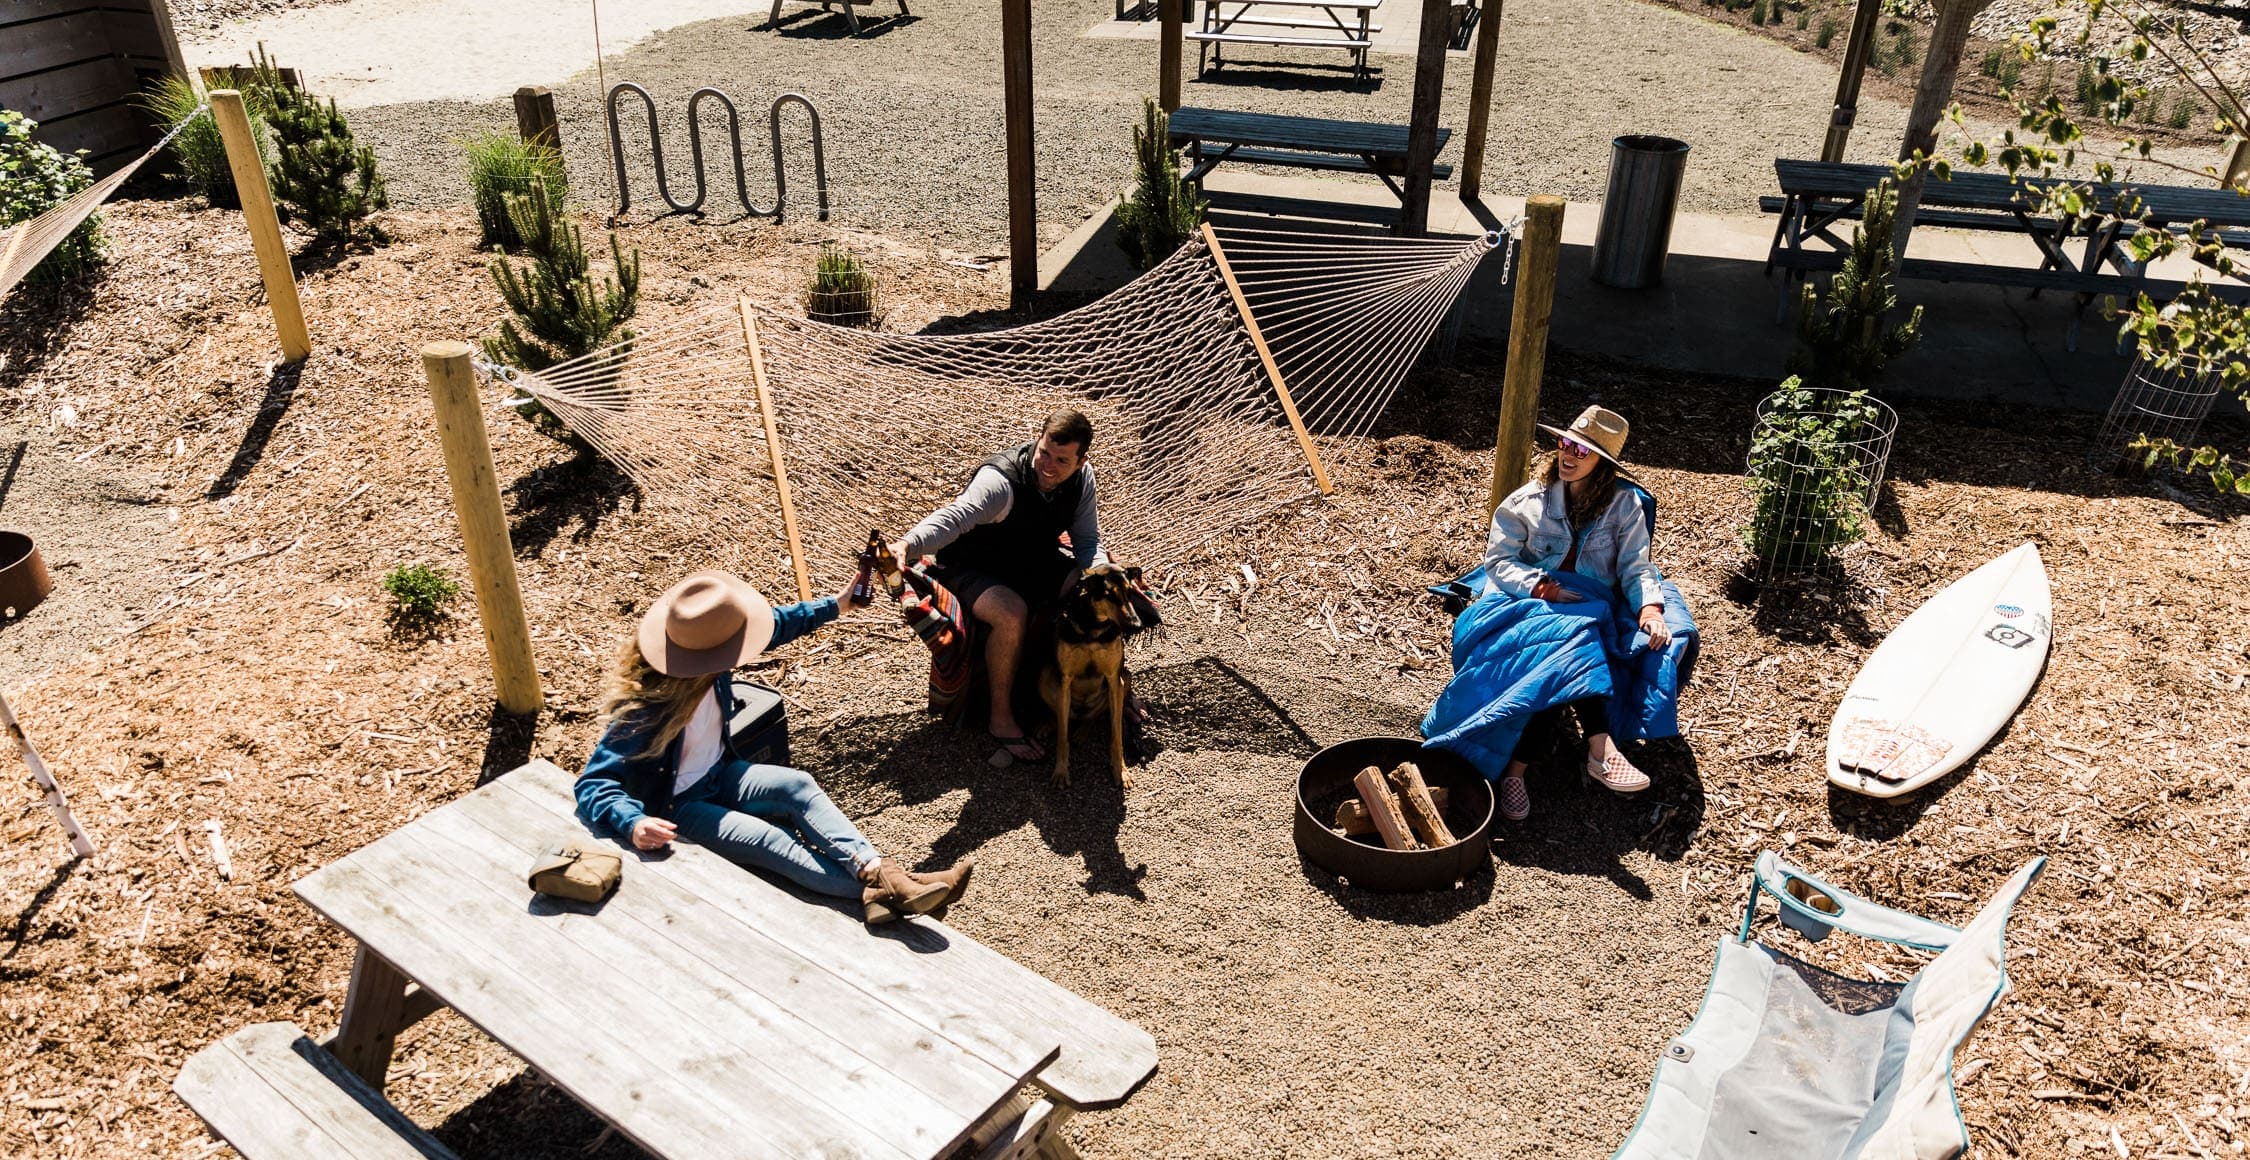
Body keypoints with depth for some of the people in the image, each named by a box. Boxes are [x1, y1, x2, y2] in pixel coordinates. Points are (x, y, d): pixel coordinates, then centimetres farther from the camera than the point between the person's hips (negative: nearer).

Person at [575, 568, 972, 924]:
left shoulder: (707, 662, -13)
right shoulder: (643, 711, -32)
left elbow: (776, 624, 5)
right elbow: (593, 785, -32)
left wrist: (839, 602, 8)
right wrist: (633, 824, -51)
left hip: (720, 776, 7)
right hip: (676, 807, -6)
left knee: (798, 786, -21)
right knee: (768, 841, -27)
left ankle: (878, 872, -35)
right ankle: (875, 889, -37)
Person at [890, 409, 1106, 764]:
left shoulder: (1082, 477, -12)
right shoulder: (1000, 480, -33)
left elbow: (1087, 540, -3)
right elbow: (953, 517, -49)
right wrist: (908, 545, -69)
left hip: (1033, 563, 7)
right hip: (972, 570, -6)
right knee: (1012, 612, -37)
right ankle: (1000, 719, -17)